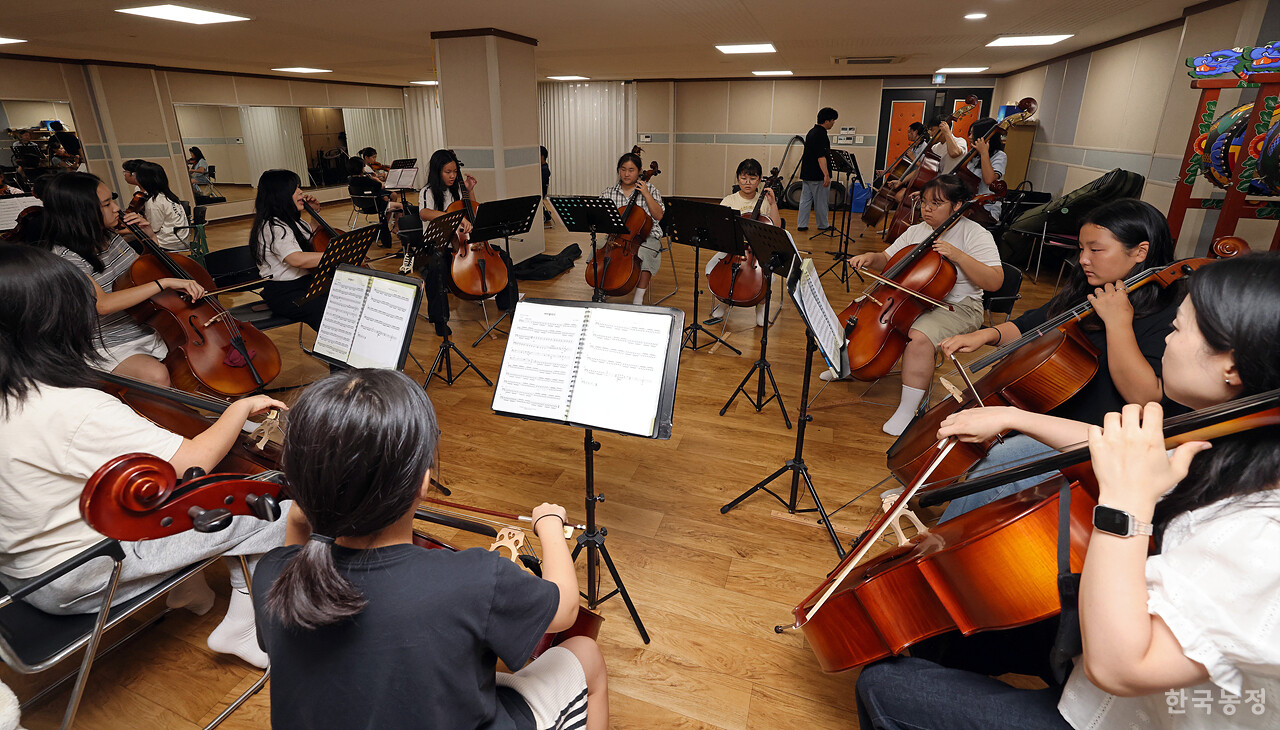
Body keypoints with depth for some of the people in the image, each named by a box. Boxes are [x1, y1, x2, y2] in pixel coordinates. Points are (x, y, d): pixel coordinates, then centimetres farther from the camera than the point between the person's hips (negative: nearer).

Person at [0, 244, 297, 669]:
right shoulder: (76, 412, -33)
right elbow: (194, 461, -29)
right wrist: (242, 407, -15)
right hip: (75, 583, -9)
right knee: (269, 511, -12)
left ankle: (186, 585, 29)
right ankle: (243, 627, 8)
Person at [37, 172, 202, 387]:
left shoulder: (110, 236, 7)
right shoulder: (64, 256, -16)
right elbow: (102, 303, -32)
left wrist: (148, 238, 5)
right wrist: (164, 282, -36)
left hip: (151, 331, 8)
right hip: (112, 347, -7)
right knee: (157, 375, -34)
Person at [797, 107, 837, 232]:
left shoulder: (811, 132, 13)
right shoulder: (821, 134, -17)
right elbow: (821, 157, -24)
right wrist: (826, 175, -27)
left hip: (806, 173, 9)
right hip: (817, 175, -9)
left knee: (805, 199, 9)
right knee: (821, 201, 4)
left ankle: (801, 224, 9)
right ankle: (823, 225, 15)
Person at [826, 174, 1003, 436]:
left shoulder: (975, 235, -11)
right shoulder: (916, 231, 8)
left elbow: (995, 282, -19)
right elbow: (887, 259, 16)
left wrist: (958, 256, -27)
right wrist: (871, 258, -8)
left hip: (957, 308, -7)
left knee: (919, 337, -36)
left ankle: (907, 412, -24)